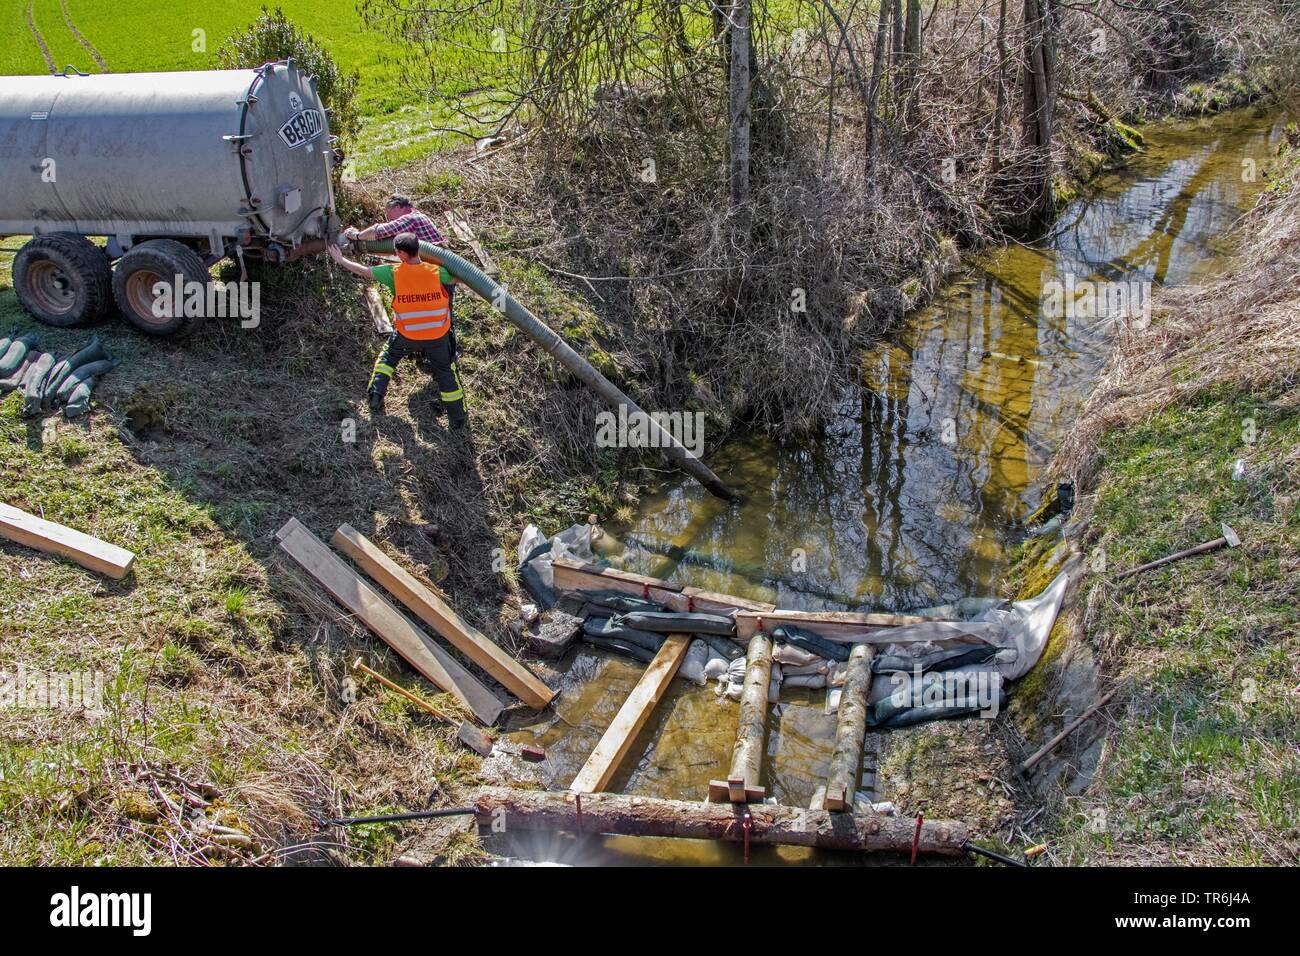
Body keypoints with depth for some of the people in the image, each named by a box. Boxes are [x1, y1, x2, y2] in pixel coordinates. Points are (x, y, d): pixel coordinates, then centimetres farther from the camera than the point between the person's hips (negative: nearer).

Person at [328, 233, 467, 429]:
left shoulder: (394, 273, -18)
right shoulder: (436, 272, -17)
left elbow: (364, 271, -7)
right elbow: (457, 278, 2)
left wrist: (341, 259, 10)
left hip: (407, 336, 0)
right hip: (438, 337, 0)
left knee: (388, 357, 28)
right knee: (445, 370, 16)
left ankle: (376, 394, 20)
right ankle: (457, 418, 18)